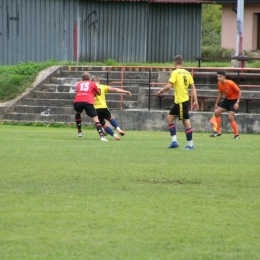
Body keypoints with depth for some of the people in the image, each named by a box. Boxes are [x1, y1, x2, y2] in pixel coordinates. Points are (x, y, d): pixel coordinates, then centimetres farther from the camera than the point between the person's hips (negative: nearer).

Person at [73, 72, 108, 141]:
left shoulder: (79, 84, 28)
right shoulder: (92, 84, 24)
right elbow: (99, 93, 34)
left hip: (77, 101, 2)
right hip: (88, 102, -2)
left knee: (77, 113, 36)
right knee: (96, 119, -1)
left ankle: (79, 131, 33)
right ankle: (101, 136, -19)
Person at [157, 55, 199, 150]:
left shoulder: (175, 73, -11)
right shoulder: (187, 73, 9)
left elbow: (169, 86, -20)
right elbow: (193, 87, 6)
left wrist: (160, 91, -3)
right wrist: (195, 101, 7)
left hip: (181, 101, -8)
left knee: (186, 122, -4)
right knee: (169, 118, 15)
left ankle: (190, 145, -1)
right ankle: (174, 141, 12)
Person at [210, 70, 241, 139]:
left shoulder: (230, 83, -28)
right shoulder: (219, 83, -6)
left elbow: (239, 92, -21)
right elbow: (220, 93, 11)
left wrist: (237, 102, -28)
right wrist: (216, 104, 12)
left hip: (234, 100, -7)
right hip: (227, 99, 8)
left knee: (230, 117, -18)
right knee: (216, 112, 1)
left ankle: (237, 135, -4)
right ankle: (218, 131, 13)